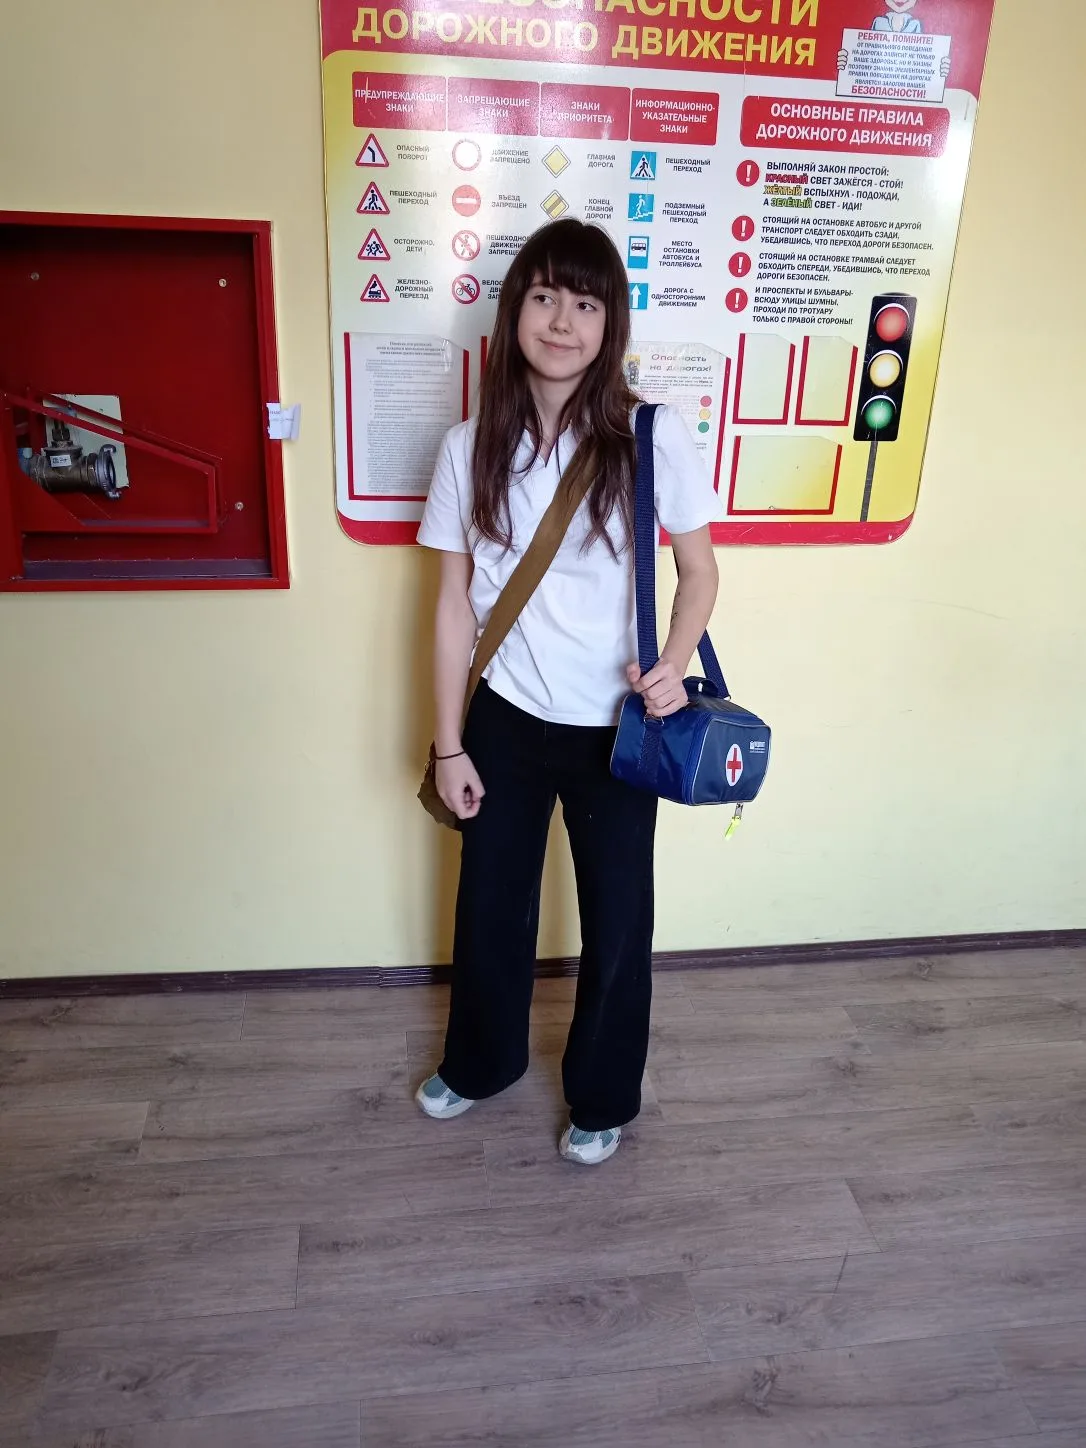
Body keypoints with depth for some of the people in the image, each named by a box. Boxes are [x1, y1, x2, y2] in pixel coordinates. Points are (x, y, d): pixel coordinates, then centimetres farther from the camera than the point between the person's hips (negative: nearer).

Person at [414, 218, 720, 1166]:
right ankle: (482, 1060, 48)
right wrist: (447, 743, 0)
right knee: (489, 906, 19)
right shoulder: (471, 448, -5)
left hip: (615, 727, -1)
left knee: (616, 920, 13)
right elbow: (455, 604, -1)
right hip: (506, 719, 2)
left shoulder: (652, 437, -11)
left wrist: (674, 664, -21)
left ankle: (603, 1096, 40)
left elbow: (700, 571, -1)